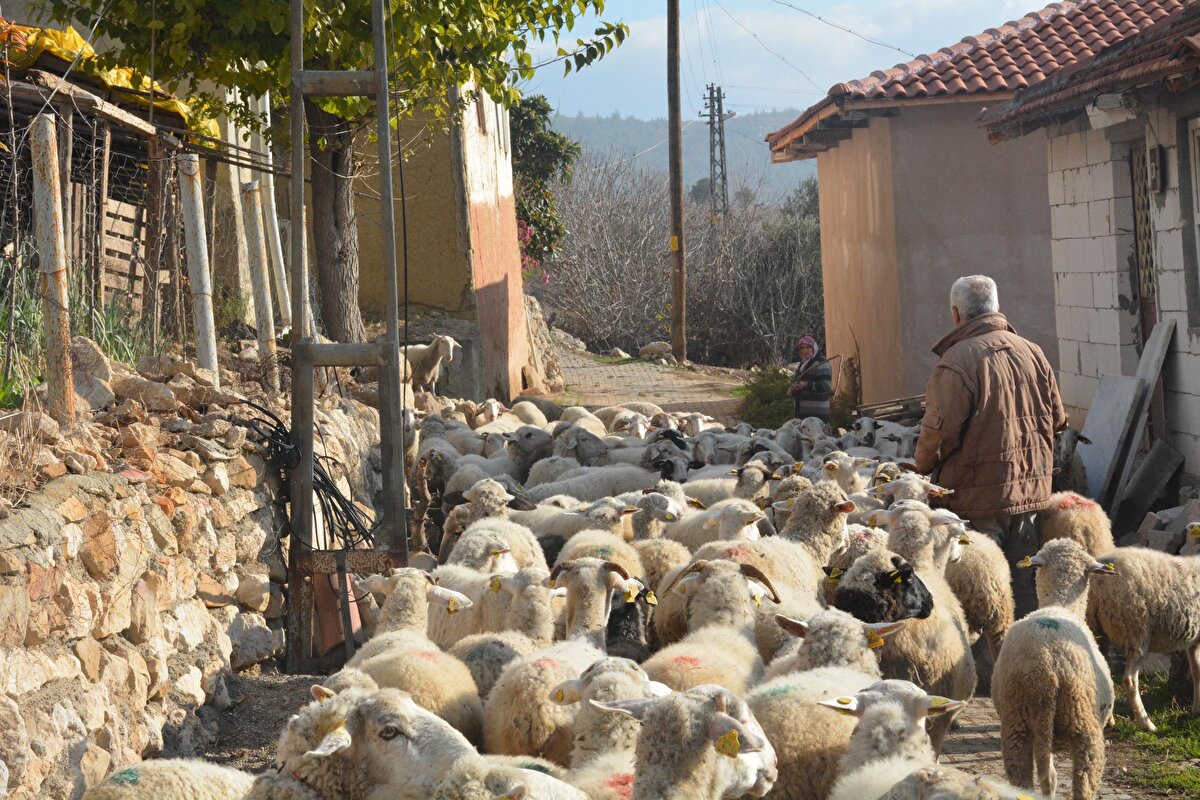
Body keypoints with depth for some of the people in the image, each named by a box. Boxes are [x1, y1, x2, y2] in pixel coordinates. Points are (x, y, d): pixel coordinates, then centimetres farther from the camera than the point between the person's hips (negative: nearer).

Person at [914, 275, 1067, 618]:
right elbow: (1057, 419, 12)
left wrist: (923, 467, 2)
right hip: (1031, 486, 6)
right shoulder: (1032, 353, 6)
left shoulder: (957, 361, -16)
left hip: (979, 494, -6)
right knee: (1024, 581, 14)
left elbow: (940, 430, -17)